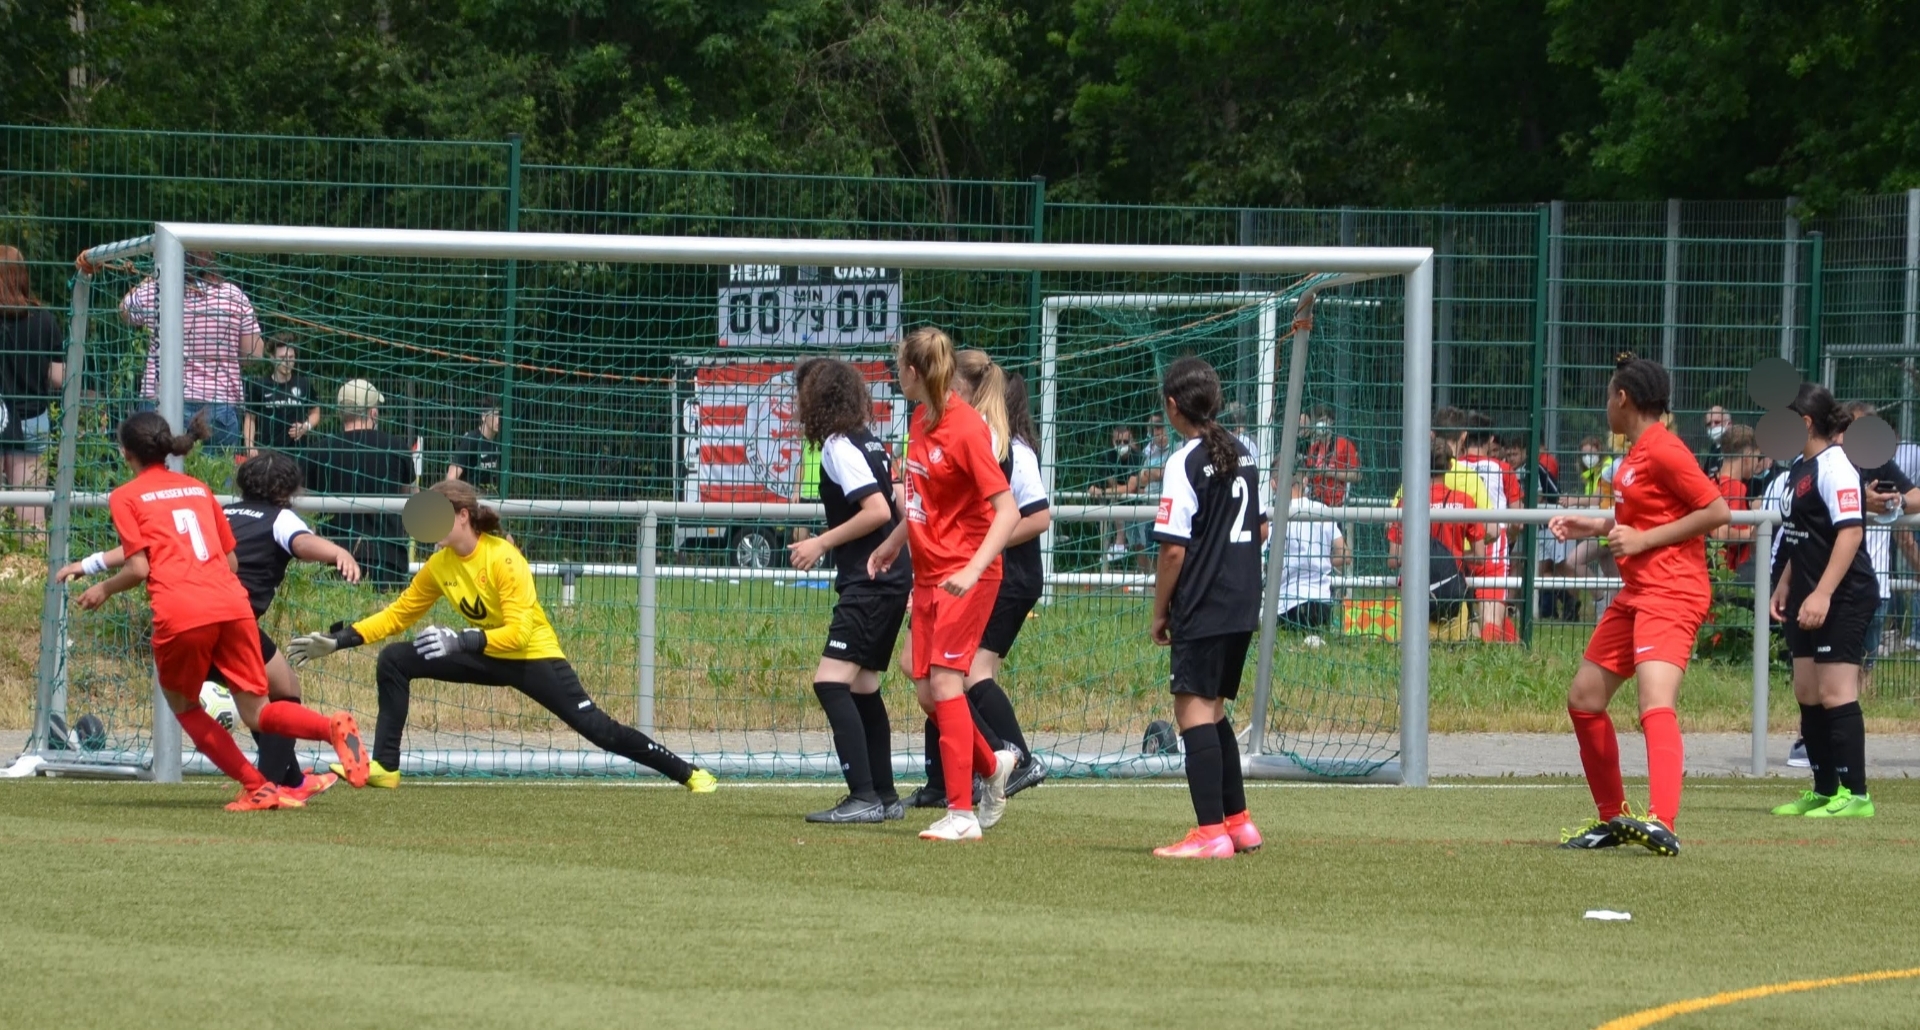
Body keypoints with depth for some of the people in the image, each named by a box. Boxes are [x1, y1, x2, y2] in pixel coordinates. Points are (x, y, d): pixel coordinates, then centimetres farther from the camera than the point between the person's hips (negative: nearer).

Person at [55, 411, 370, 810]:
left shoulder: (126, 497, 10)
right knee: (256, 711, 8)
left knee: (182, 704, 19)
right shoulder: (197, 488, 25)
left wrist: (103, 589, 19)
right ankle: (333, 728, -23)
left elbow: (139, 568, -1)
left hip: (180, 613, -4)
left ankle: (258, 788, 6)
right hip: (233, 604, 4)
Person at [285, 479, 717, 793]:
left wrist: (460, 641, -37)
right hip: (486, 654, 7)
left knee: (596, 728, -17)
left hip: (534, 657, -7)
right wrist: (340, 640, -3)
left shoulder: (503, 559, -25)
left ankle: (688, 773, -4)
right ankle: (385, 767, -2)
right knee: (393, 661, -5)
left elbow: (518, 633, -29)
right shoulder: (439, 566, -4)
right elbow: (397, 615, 6)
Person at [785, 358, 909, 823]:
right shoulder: (869, 443, 14)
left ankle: (863, 798, -24)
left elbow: (878, 510, -22)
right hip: (892, 580, 10)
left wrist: (821, 543, -15)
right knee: (863, 687, 18)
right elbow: (901, 507, 21)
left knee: (831, 682, -16)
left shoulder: (840, 448, -13)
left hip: (870, 584, -10)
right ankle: (885, 796, 23)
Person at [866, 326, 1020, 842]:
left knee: (944, 683, -13)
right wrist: (893, 543, 27)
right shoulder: (920, 421, 8)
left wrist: (972, 570, -32)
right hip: (928, 572, 8)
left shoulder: (966, 428, -18)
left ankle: (962, 814, -10)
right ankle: (991, 766, 30)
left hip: (966, 577, -8)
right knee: (926, 690, 8)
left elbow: (1008, 510, -22)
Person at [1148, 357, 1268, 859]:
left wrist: (1160, 612, -5)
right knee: (1213, 710, 18)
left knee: (1193, 709, -7)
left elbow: (1173, 550, -15)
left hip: (1201, 610, -8)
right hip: (1243, 608, 8)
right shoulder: (1244, 454, 10)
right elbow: (1261, 529, 18)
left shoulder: (1185, 464, -14)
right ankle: (1239, 823, 21)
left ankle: (1211, 832, -14)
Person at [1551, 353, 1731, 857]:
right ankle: (1614, 819, 26)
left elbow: (1717, 511, -18)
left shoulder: (1664, 451, -13)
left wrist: (1643, 539, -17)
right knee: (1583, 700, 14)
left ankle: (1662, 824, -42)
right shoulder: (1636, 454, 15)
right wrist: (1593, 527, 20)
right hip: (1635, 594, 11)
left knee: (1655, 706, -26)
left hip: (1671, 594, -11)